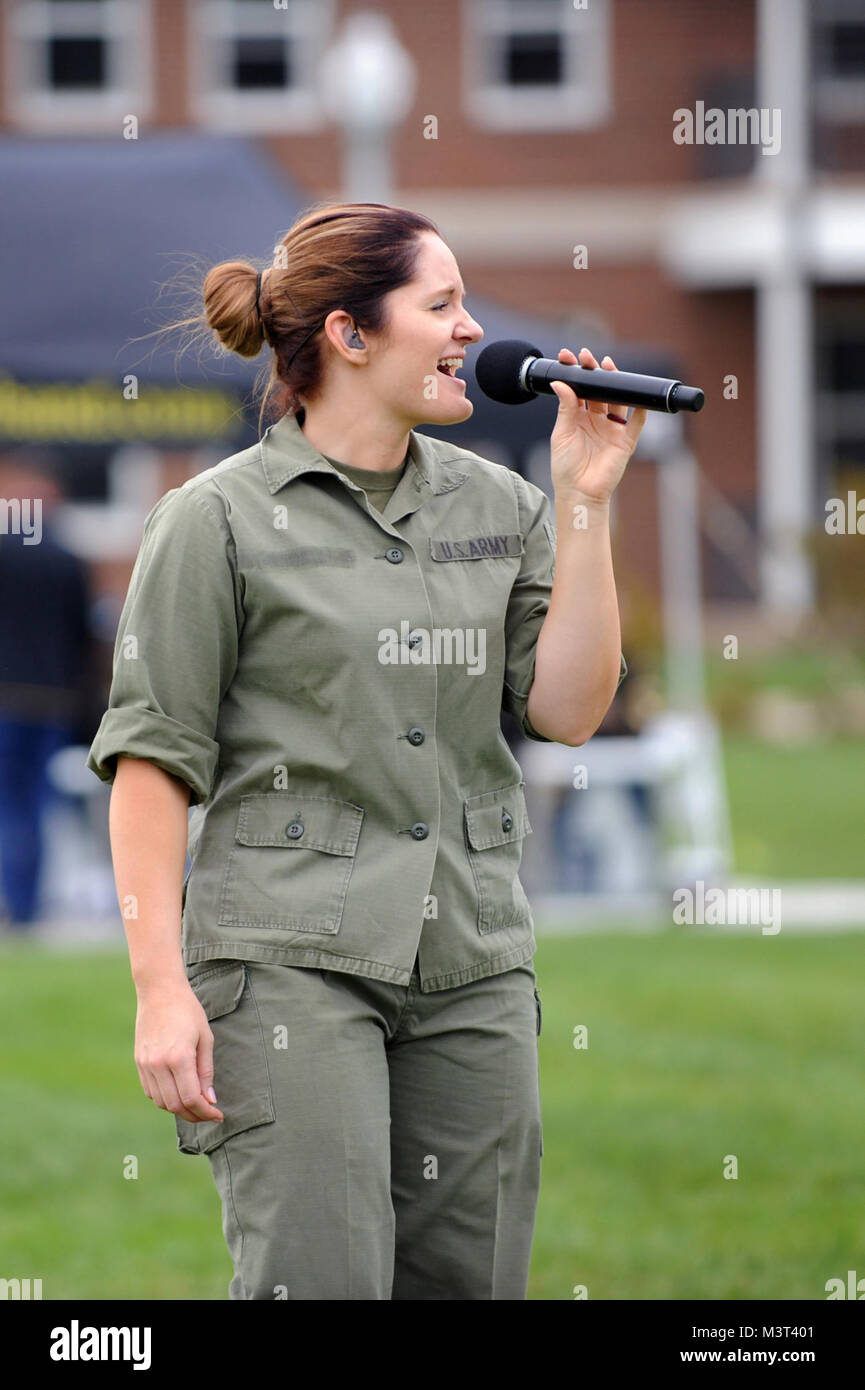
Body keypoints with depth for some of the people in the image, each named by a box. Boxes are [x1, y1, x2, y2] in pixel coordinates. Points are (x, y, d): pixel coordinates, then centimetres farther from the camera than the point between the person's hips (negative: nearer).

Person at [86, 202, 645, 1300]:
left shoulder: (500, 509, 11)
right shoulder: (219, 520, -3)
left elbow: (568, 709, 3)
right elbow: (153, 759, -5)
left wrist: (585, 502, -1)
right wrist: (162, 990, -11)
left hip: (472, 963, 5)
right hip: (291, 961, -5)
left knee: (469, 1282, 4)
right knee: (321, 1284, -14)